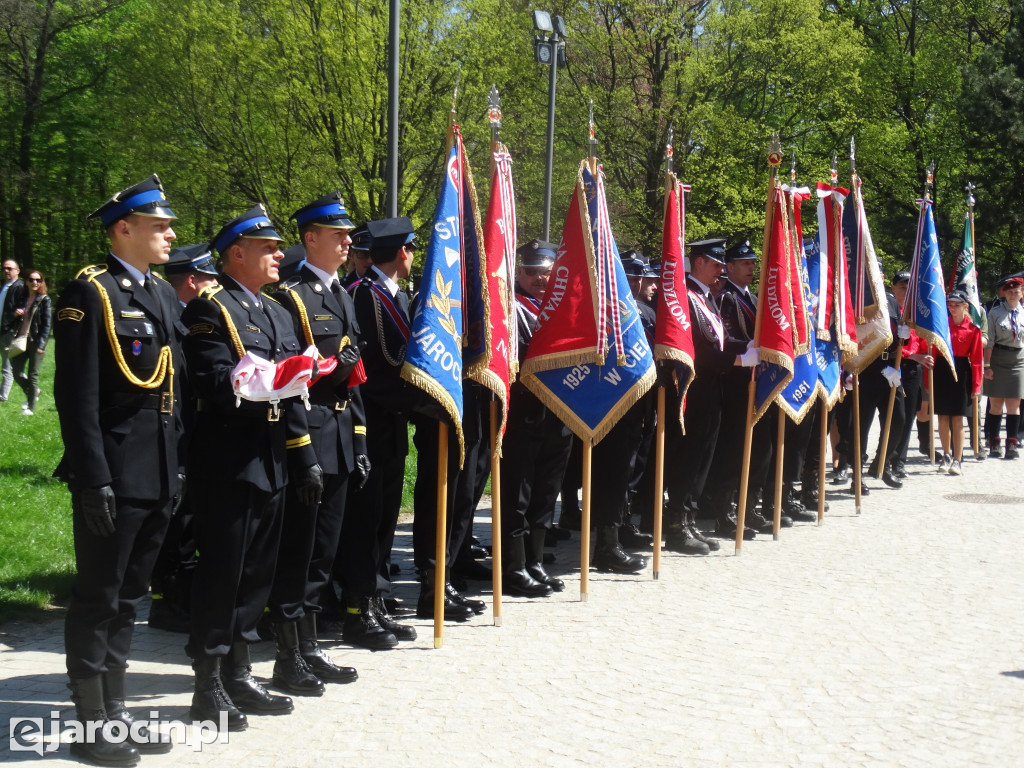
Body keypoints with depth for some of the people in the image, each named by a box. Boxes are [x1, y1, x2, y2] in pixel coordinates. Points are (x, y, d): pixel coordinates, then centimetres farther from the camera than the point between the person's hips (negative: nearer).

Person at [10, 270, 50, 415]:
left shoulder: (44, 300, -4)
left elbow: (47, 324, -8)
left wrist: (41, 344, -14)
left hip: (35, 341, -5)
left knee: (33, 375, 0)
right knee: (17, 372, 3)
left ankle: (31, 407, 10)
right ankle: (33, 392, 29)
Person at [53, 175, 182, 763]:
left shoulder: (164, 294, 14)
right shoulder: (91, 293, -10)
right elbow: (78, 397, -15)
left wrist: (179, 466, 14)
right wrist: (94, 479, -19)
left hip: (159, 476, 8)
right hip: (114, 476, -8)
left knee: (127, 598, 15)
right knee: (98, 599, 2)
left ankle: (116, 713, 25)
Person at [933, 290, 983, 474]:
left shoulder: (973, 329, -2)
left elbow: (976, 358, -2)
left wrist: (976, 386, -7)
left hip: (961, 373, -2)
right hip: (941, 371, 2)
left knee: (957, 418, -2)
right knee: (942, 417, 7)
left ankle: (958, 460, 4)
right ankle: (947, 455, 22)